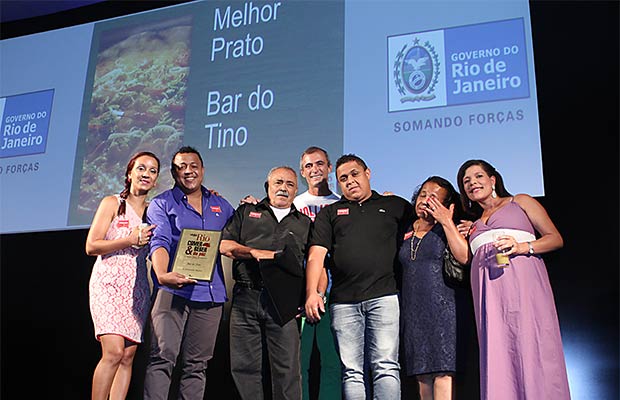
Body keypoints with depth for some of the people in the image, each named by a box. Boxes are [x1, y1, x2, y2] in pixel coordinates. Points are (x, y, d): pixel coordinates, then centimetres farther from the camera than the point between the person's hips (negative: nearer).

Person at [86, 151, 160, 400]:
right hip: (109, 283, -4)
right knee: (114, 351, -17)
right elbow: (91, 246, -2)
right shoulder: (112, 204, 2)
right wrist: (130, 241, -14)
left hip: (137, 288, 4)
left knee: (128, 357, 1)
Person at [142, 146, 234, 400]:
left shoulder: (221, 205, 18)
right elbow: (159, 243, -8)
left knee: (197, 364, 7)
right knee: (162, 357, -12)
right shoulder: (161, 204, 7)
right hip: (173, 290, -3)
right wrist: (162, 275, -26)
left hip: (211, 292, 4)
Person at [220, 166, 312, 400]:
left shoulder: (304, 224, 19)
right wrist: (255, 252, -8)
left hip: (284, 303, 0)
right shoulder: (246, 212, 17)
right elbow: (224, 245, 6)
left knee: (287, 369, -2)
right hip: (245, 298, 0)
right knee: (244, 366, 3)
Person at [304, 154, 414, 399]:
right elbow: (316, 254, 7)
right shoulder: (329, 213, 18)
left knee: (386, 367, -8)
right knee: (351, 371, 4)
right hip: (343, 302, 2)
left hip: (384, 296, -2)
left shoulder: (396, 206, 16)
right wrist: (312, 293, -6)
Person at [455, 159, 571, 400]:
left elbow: (556, 238, 7)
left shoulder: (520, 202, 18)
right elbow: (463, 257, 13)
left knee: (532, 349, -14)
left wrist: (523, 247, -10)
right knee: (498, 357, -6)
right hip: (488, 292, 4)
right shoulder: (474, 224, 30)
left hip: (522, 282, -4)